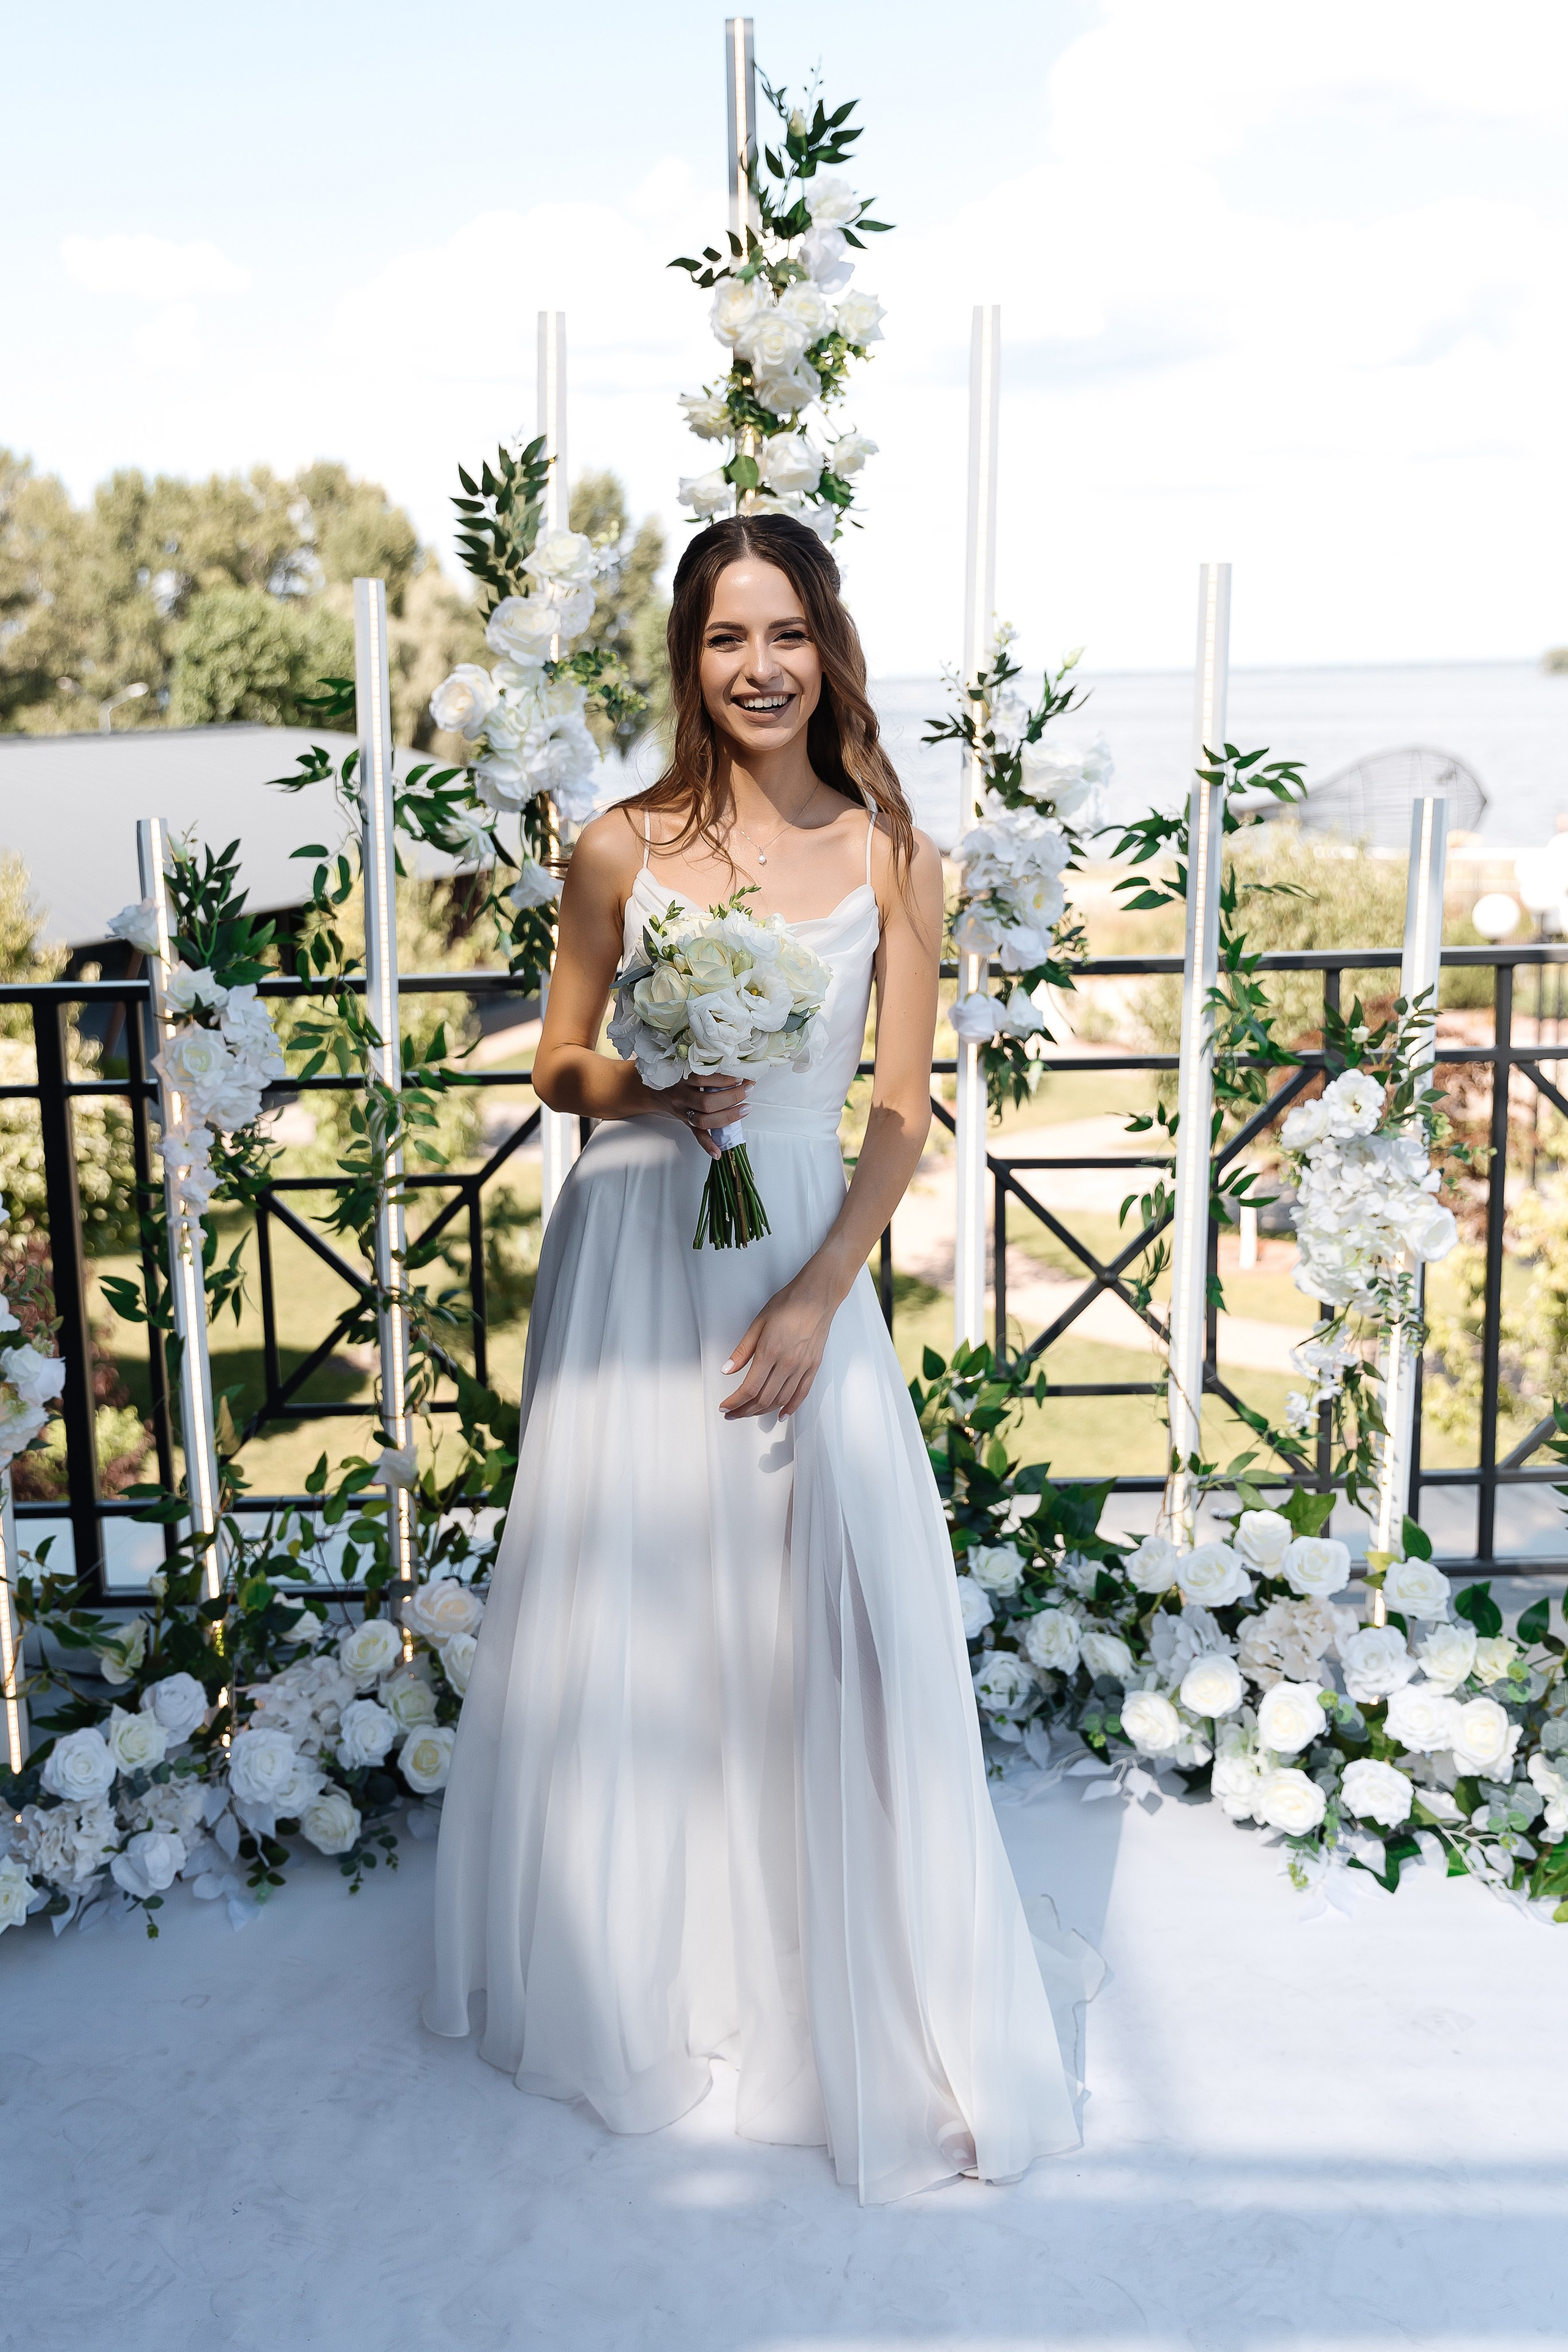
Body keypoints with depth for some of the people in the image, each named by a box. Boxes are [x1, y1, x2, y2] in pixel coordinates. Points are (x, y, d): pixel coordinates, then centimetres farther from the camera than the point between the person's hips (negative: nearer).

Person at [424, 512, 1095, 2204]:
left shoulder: (891, 860, 1)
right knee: (624, 1604, 8)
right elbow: (560, 1067, 8)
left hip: (802, 1255, 0)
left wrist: (818, 1299, -11)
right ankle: (633, 1967, 32)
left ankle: (855, 1997, 22)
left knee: (821, 1613, -1)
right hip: (629, 1252, 1)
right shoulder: (623, 849, 1)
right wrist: (653, 1086, -14)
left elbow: (903, 1111, -1)